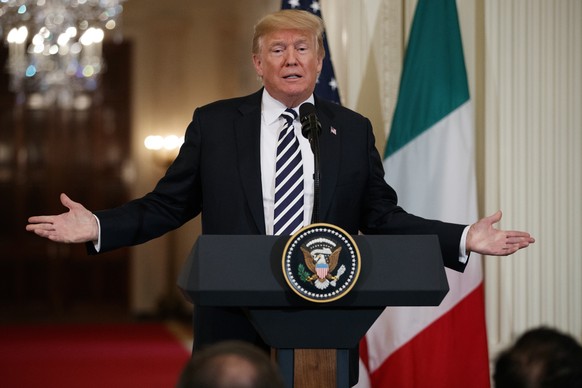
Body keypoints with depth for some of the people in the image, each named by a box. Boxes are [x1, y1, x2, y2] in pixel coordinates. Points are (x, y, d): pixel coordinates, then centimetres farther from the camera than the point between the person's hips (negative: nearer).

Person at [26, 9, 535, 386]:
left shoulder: (353, 130, 7)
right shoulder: (214, 124, 4)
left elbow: (382, 218, 9)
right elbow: (168, 205, 6)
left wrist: (463, 239, -1)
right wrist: (97, 227, -6)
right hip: (234, 324, -1)